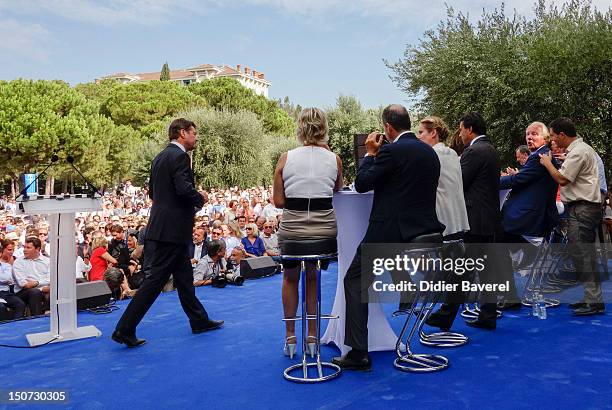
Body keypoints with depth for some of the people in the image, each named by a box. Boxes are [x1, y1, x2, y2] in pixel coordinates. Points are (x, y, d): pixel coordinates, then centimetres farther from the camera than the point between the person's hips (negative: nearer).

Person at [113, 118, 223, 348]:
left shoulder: (160, 157, 16)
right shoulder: (179, 156, -13)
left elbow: (152, 192, 19)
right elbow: (184, 189, -25)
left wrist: (194, 200, 17)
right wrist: (201, 199, -4)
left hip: (162, 225, 10)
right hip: (173, 228, -10)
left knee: (184, 276, 16)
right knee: (156, 279, -6)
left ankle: (199, 320, 28)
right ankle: (124, 330, -1)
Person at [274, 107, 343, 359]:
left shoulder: (286, 158, -3)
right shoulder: (334, 159, -1)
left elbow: (278, 201, -1)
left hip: (292, 227, -1)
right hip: (325, 227, 1)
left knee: (290, 277, 23)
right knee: (312, 276, 23)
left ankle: (290, 338, 27)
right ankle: (312, 336, 27)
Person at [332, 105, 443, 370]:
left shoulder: (391, 151, -14)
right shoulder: (430, 152, 11)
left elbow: (361, 184, -9)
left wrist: (370, 153, 4)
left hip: (391, 230, -8)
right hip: (425, 229, 9)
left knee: (354, 281, 0)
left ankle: (358, 353, -5)